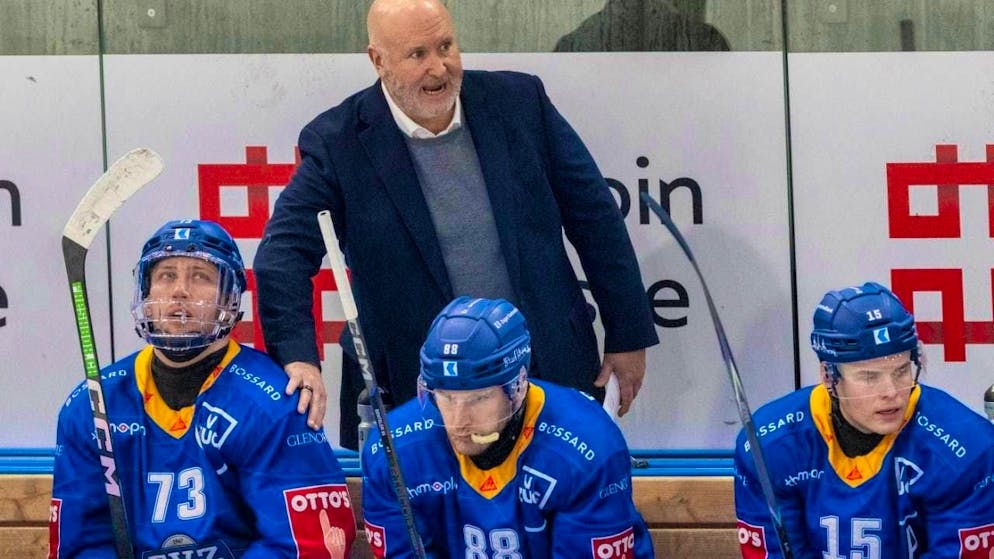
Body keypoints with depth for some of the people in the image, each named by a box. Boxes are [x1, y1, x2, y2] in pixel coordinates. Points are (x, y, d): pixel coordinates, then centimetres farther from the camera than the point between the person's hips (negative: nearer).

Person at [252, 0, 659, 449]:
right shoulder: (337, 143, -7)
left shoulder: (520, 101, -1)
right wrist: (298, 357, -29)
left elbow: (594, 216, 6)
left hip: (552, 378, 2)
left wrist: (628, 336, 6)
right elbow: (285, 254, -12)